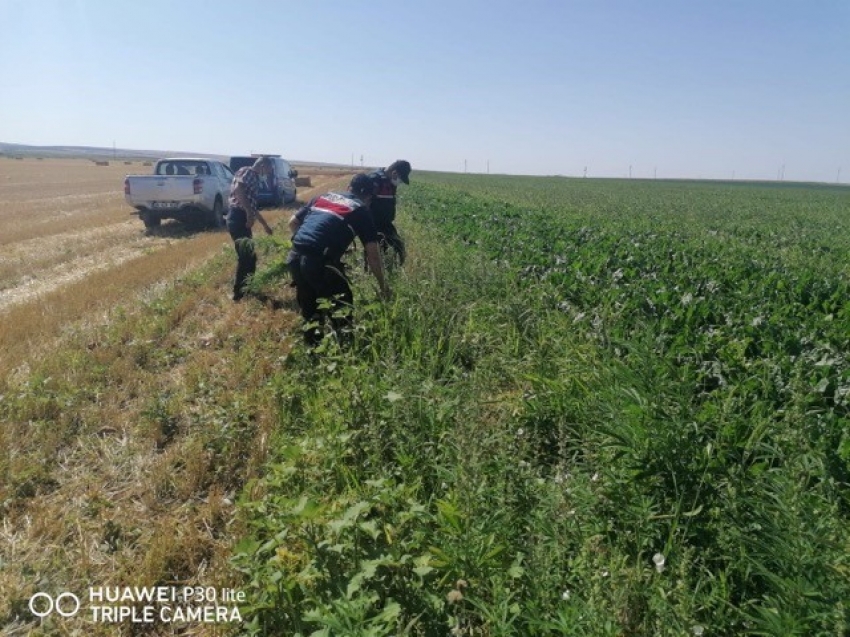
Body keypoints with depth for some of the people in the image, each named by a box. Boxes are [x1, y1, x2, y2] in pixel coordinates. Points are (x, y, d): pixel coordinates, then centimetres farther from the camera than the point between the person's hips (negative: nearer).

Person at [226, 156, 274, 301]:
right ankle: (239, 293, -1)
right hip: (238, 218, -10)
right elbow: (237, 189, -22)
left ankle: (246, 290, 23)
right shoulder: (247, 171, -2)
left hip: (242, 219, 10)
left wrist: (265, 225, 42)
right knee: (246, 257, -8)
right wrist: (249, 213, -25)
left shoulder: (254, 178, 26)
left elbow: (252, 205, 35)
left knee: (249, 256, 14)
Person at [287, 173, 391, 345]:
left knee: (309, 305, 23)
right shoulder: (361, 210, 7)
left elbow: (293, 222, 22)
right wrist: (382, 285, 13)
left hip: (295, 258, 6)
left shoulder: (321, 197, 21)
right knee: (342, 304, 12)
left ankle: (314, 347, 36)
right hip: (321, 261, -6)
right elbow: (372, 253, 4)